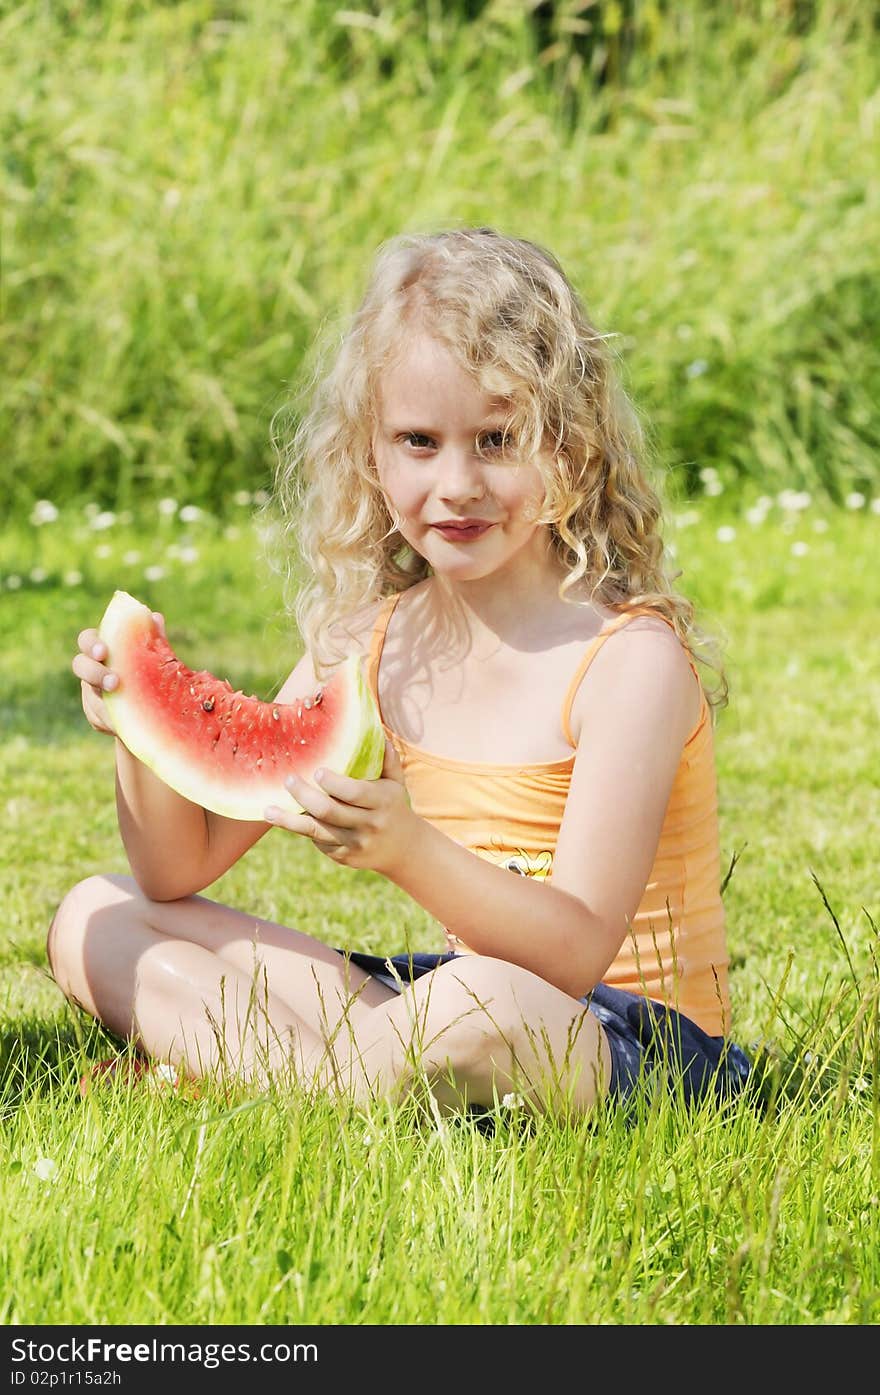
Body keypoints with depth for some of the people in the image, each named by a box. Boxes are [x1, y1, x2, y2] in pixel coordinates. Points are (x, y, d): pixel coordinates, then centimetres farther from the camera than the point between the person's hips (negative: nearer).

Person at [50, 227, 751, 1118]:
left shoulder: (631, 658, -16)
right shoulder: (371, 640, 4)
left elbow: (576, 954, -23)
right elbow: (180, 871, 6)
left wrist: (410, 853, -39)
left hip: (630, 1041, -7)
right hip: (463, 998, 7)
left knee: (480, 1005, -43)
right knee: (95, 923, 4)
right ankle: (351, 1076, -17)